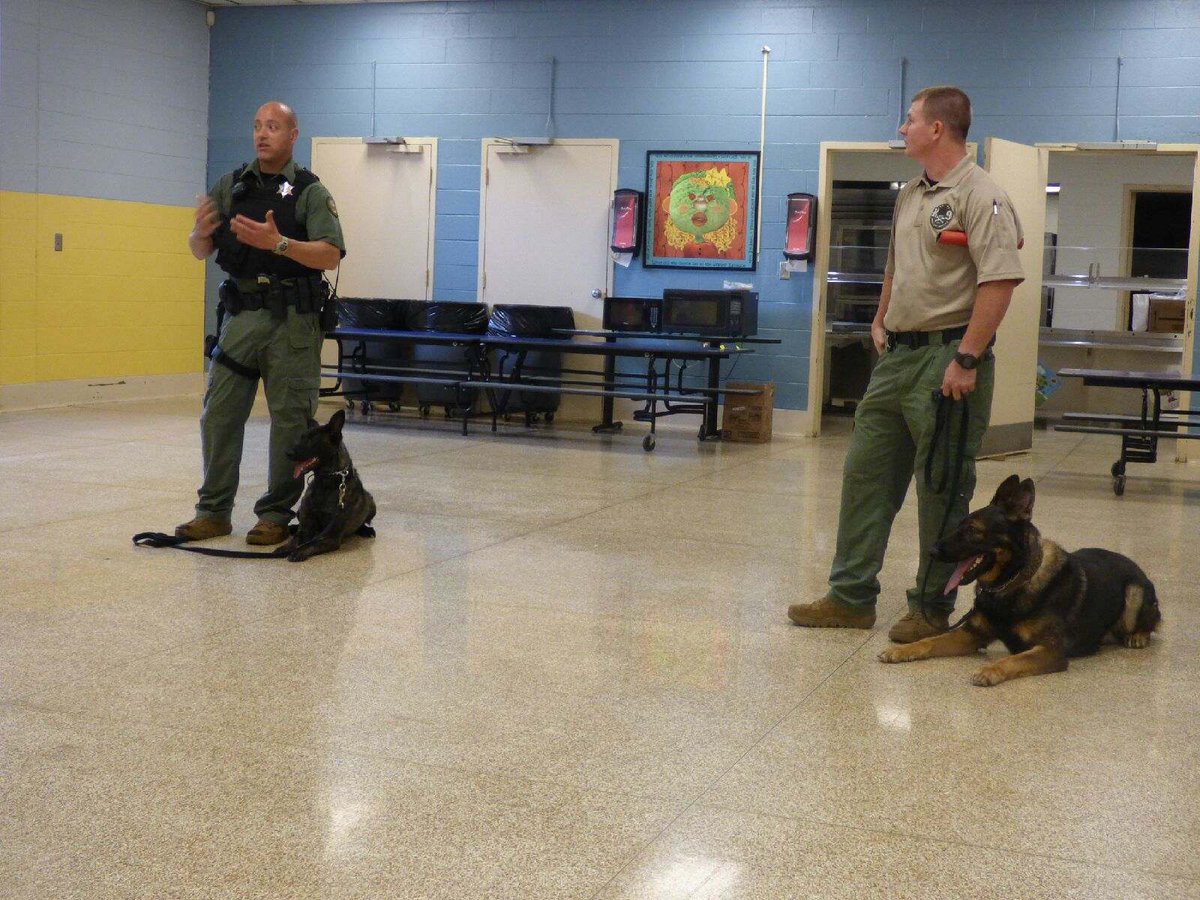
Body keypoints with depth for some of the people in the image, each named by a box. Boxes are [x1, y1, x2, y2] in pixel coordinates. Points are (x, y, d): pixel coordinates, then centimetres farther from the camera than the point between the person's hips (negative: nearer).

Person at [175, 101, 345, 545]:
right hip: (241, 314, 4)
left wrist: (279, 243, -25)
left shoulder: (311, 191, 0)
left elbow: (331, 255, -11)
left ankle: (276, 515, 8)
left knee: (290, 420, -1)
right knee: (219, 414, 4)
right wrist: (200, 232, -11)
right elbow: (200, 252, 12)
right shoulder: (230, 186, 12)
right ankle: (213, 512, 12)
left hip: (292, 321, -4)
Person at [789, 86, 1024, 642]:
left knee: (941, 490, 0)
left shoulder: (980, 197, -12)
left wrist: (967, 359, -23)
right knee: (866, 473, 9)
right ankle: (851, 597, 16)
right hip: (897, 354, 9)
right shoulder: (910, 195, 16)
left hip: (947, 358, -9)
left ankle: (932, 608, 10)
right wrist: (881, 320, 23)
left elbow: (999, 281, -20)